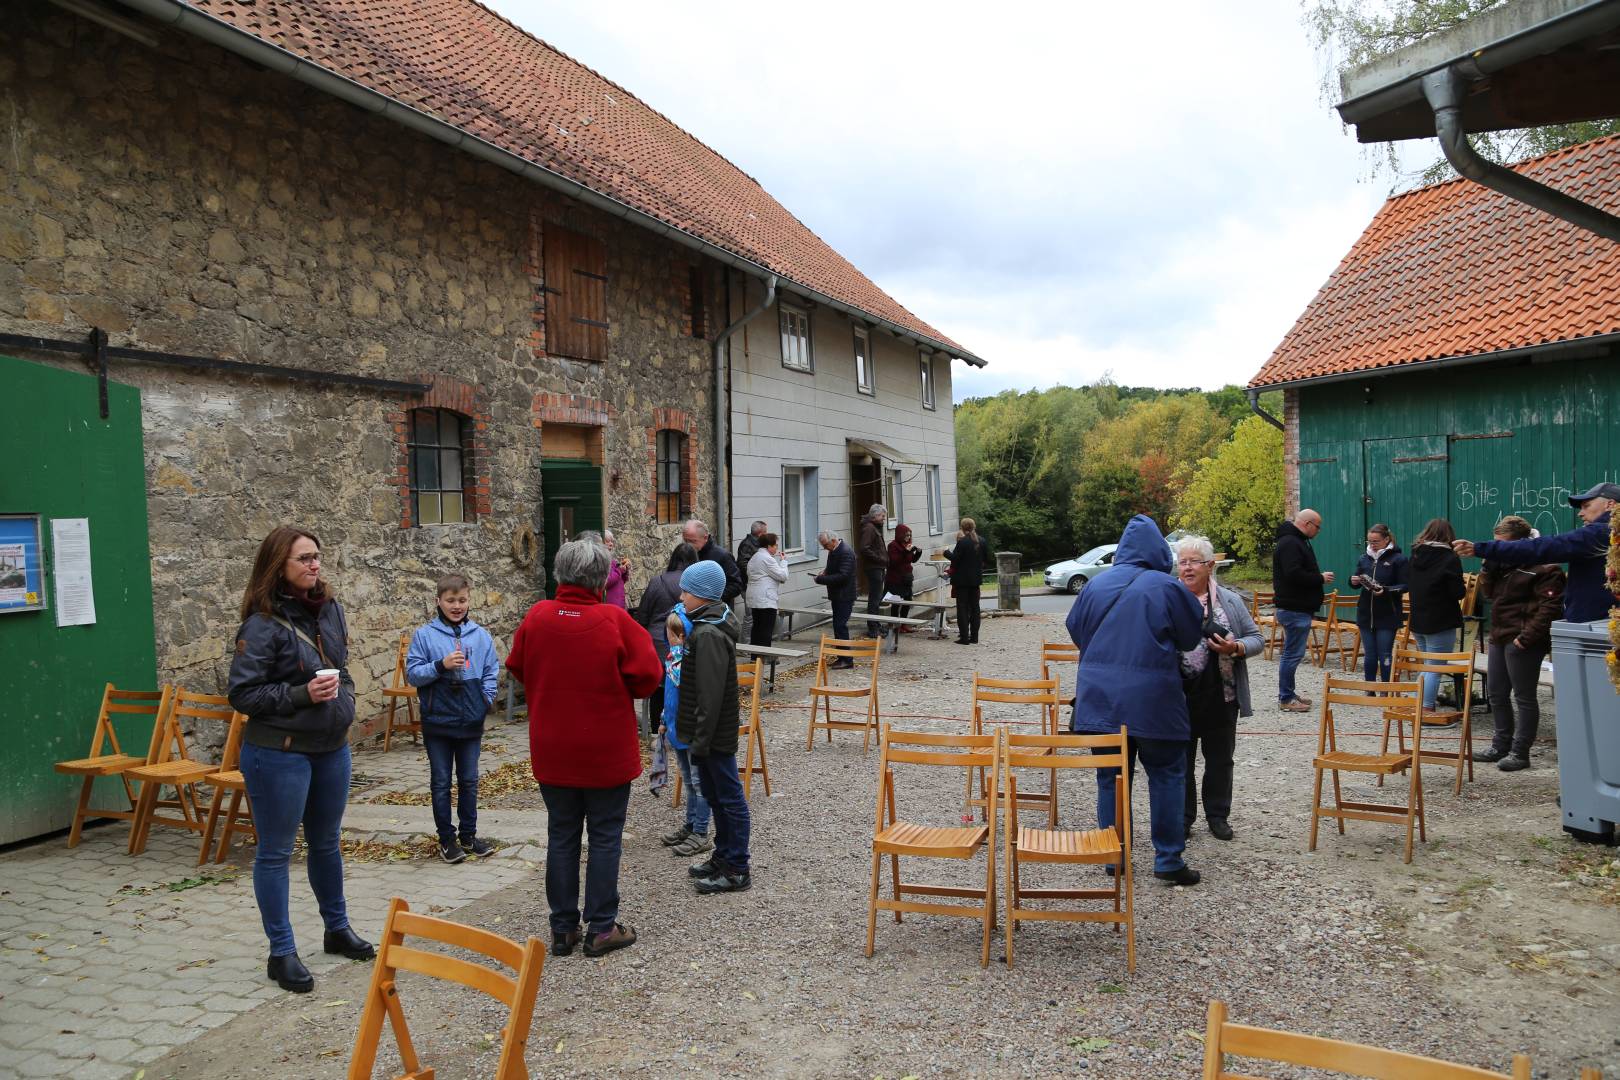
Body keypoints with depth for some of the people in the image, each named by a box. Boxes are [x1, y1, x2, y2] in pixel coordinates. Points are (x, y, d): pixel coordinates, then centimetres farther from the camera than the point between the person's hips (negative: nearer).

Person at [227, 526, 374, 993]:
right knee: (275, 852, 6)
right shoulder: (263, 624, -16)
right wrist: (301, 695, -24)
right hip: (279, 753, -7)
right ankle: (281, 952, 17)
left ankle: (337, 928, 36)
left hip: (332, 748, 7)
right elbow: (241, 694, -16)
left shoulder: (329, 609, 4)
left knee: (326, 843, 20)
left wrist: (343, 698, 8)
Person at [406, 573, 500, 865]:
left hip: (471, 721, 2)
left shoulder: (481, 635, 1)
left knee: (469, 780, 13)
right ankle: (447, 838, 19)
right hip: (437, 722, -2)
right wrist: (441, 665, -22)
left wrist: (486, 700, -6)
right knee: (441, 782, 8)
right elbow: (412, 674, -8)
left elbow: (492, 671, 5)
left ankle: (469, 834, 26)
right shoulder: (424, 635, -5)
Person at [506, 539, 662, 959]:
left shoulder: (536, 617, -5)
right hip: (606, 752, -3)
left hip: (552, 751, 4)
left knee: (561, 837, 14)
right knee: (605, 838, 9)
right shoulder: (615, 621, -16)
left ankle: (563, 929, 21)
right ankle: (601, 928, 14)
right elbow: (648, 676, -14)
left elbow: (516, 667, 9)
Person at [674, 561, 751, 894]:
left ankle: (737, 870, 8)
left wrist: (701, 739, -21)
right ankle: (723, 856, 32)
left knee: (729, 798, 0)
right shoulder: (706, 626, 11)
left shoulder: (709, 635, -21)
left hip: (715, 735, -10)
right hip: (706, 732, 10)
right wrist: (696, 737, 21)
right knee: (715, 796, 19)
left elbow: (711, 694, -24)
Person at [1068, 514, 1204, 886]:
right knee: (1166, 774, 9)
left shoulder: (1095, 586, 2)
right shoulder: (1167, 587, -9)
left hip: (1099, 698, 3)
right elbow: (1192, 635, 3)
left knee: (1110, 776, 11)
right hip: (1151, 700, -3)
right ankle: (1168, 860, 11)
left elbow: (1075, 629, 14)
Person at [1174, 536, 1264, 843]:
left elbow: (1256, 639, 5)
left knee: (1219, 759, 13)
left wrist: (1235, 648, -13)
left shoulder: (1230, 601, 3)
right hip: (1178, 698, -1)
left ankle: (1218, 815, 28)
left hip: (1220, 697, 1)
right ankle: (1182, 816, 23)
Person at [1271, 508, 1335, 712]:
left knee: (1292, 653, 16)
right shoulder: (1289, 543, -17)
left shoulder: (1297, 541, 18)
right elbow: (1294, 575, -26)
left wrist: (1319, 577, 8)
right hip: (1294, 609, -11)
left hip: (1299, 608, 11)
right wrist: (1321, 578, -14)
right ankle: (1285, 699, -1)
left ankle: (1289, 693, 25)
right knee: (1293, 653, -6)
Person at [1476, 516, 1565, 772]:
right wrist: (1490, 566, -1)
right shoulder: (1505, 564, 14)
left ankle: (1520, 752, 7)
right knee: (1497, 695, 15)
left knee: (1524, 698, 0)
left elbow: (1551, 605, -19)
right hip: (1499, 638, 9)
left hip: (1521, 642, -9)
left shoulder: (1542, 568, -13)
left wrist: (1527, 636, -23)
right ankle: (1501, 746, 27)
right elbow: (1487, 592, 15)